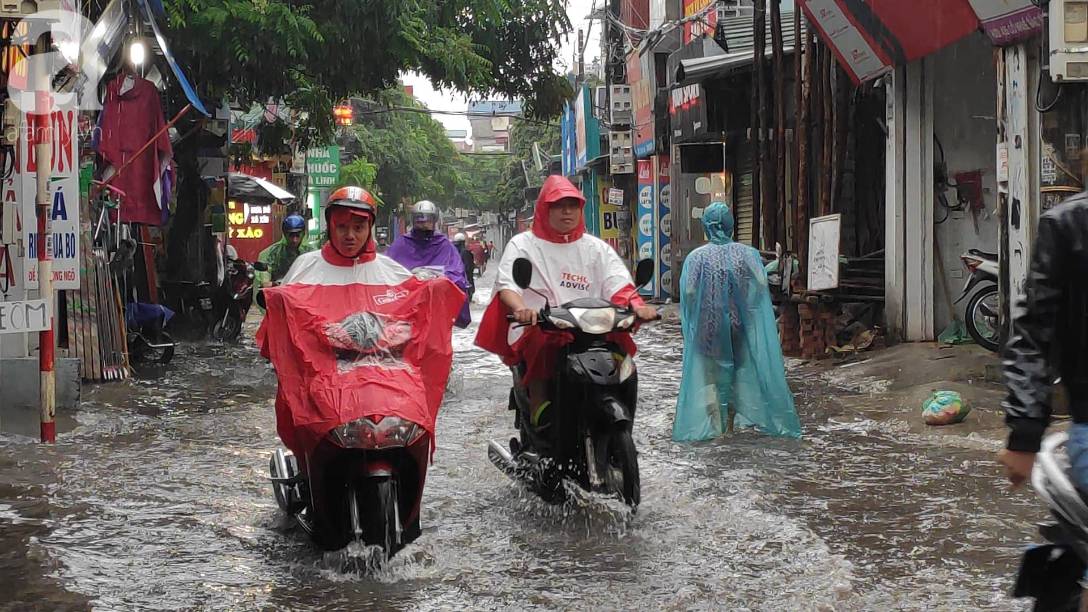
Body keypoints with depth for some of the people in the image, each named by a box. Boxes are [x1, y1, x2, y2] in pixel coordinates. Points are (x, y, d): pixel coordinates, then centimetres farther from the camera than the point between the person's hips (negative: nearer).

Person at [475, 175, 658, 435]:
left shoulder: (595, 248, 19)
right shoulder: (523, 245, 12)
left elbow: (619, 286, 7)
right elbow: (506, 286, -4)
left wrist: (637, 306, -17)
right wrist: (520, 309, -28)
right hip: (534, 332, -3)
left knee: (619, 341, -26)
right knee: (543, 341, -36)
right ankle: (539, 410, -30)